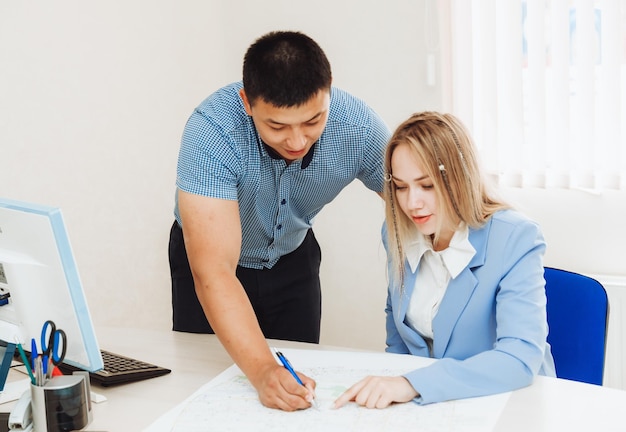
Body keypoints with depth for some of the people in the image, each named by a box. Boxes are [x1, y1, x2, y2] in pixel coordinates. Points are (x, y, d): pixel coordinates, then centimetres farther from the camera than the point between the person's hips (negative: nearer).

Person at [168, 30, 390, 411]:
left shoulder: (359, 127, -29)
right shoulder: (211, 131, -38)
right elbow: (213, 274, -42)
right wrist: (262, 371, -53)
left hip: (292, 257, 2)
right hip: (212, 252, -2)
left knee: (297, 392, 11)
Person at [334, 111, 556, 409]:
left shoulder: (516, 240, -17)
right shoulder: (399, 233, -1)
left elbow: (521, 358, -28)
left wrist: (412, 384, -35)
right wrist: (392, 386, 5)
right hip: (426, 404, 4)